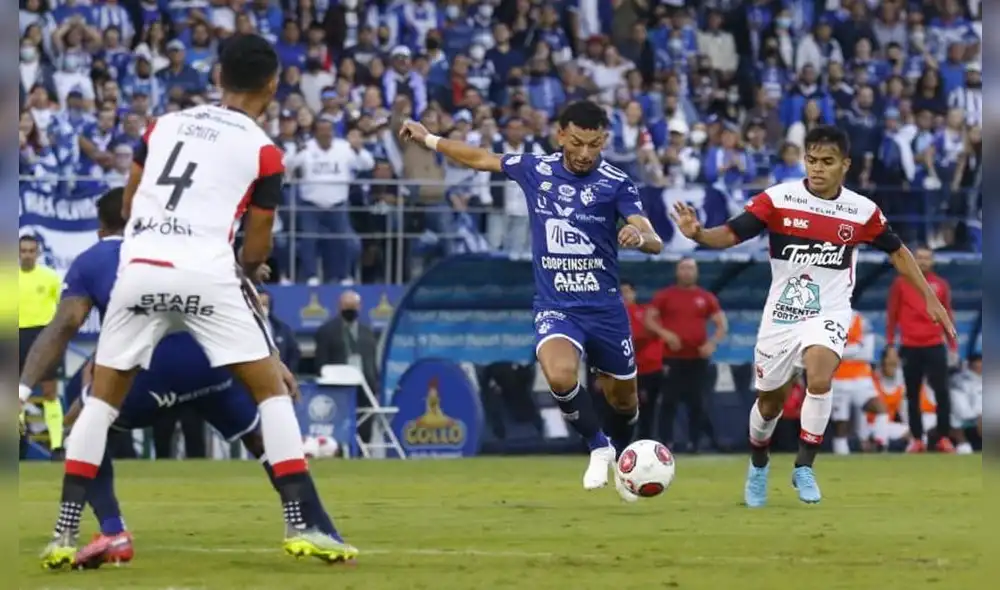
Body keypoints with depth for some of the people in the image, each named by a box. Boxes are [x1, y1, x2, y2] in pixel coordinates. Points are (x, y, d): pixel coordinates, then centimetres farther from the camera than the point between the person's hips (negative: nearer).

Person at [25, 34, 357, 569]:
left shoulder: (164, 124, 19)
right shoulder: (263, 152, 8)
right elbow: (257, 247, 12)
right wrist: (244, 266, 35)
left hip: (139, 269, 3)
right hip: (207, 273, -3)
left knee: (102, 399, 15)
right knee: (271, 388, 9)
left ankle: (65, 534, 5)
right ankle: (301, 525, -1)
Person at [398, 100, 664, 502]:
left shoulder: (616, 183, -9)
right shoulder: (534, 170, -2)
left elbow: (654, 242, -20)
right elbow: (481, 159, 15)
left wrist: (639, 236, -43)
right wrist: (428, 140, 21)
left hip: (605, 307, 0)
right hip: (554, 307, 0)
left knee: (622, 398, 12)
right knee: (560, 375, -28)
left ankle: (621, 459, 45)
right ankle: (598, 449, -3)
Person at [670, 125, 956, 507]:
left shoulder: (862, 211, -7)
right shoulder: (778, 199, -12)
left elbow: (896, 251, 8)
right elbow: (732, 234, -17)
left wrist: (930, 298, 8)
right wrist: (699, 234, -39)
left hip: (828, 315, -1)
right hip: (781, 314, 1)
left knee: (819, 379, -29)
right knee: (770, 401, 14)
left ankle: (804, 467, -12)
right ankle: (758, 464, 44)